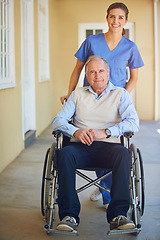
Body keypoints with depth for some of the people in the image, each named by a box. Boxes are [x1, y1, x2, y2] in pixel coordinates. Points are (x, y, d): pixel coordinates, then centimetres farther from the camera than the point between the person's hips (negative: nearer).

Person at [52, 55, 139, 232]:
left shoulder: (120, 94, 13)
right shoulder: (77, 94, 20)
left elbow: (133, 123, -3)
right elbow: (58, 120, 10)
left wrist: (105, 132, -16)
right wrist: (75, 131, -12)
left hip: (108, 145, -1)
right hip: (81, 146, 1)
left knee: (123, 153, -35)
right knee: (65, 153, -32)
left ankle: (118, 215, -34)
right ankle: (69, 215, -30)